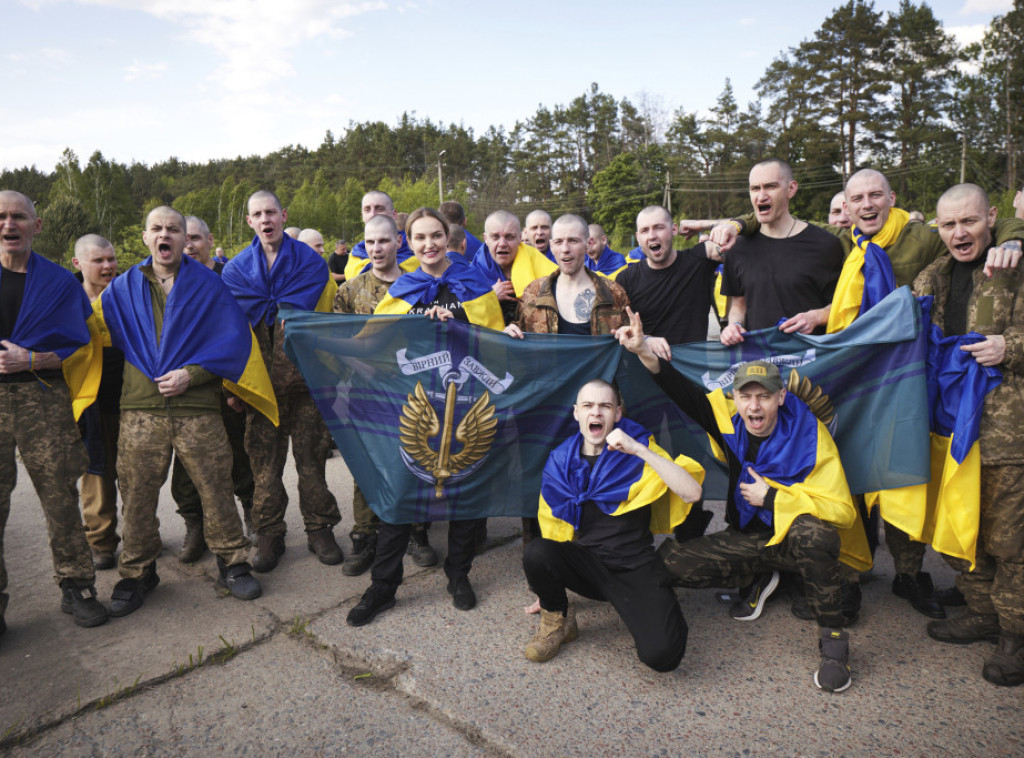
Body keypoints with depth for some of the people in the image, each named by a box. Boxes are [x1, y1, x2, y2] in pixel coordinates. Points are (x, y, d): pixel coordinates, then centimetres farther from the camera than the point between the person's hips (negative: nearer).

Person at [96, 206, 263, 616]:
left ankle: (233, 563, 16)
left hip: (197, 405, -2)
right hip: (140, 408, 2)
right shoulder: (123, 288, 14)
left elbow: (236, 337, -2)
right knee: (137, 492, 6)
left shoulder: (208, 283, 5)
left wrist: (191, 374, -10)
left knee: (216, 487, 0)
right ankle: (137, 573, 22)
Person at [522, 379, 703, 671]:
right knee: (535, 552, -30)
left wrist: (640, 450, -26)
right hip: (586, 564, 2)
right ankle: (557, 621, 2)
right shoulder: (560, 461, 4)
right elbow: (555, 528, 12)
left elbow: (692, 492, -18)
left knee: (662, 654, -25)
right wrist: (547, 587, 16)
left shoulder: (641, 454, -3)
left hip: (634, 567, -2)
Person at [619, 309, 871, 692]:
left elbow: (841, 510, -21)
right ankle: (760, 577, 13)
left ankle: (833, 638, -20)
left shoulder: (810, 436, -18)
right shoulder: (730, 421, -7)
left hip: (798, 538, -4)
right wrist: (645, 353, -21)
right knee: (671, 561, -12)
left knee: (811, 531, -40)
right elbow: (687, 394, -8)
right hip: (749, 538, 5)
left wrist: (771, 497, -22)